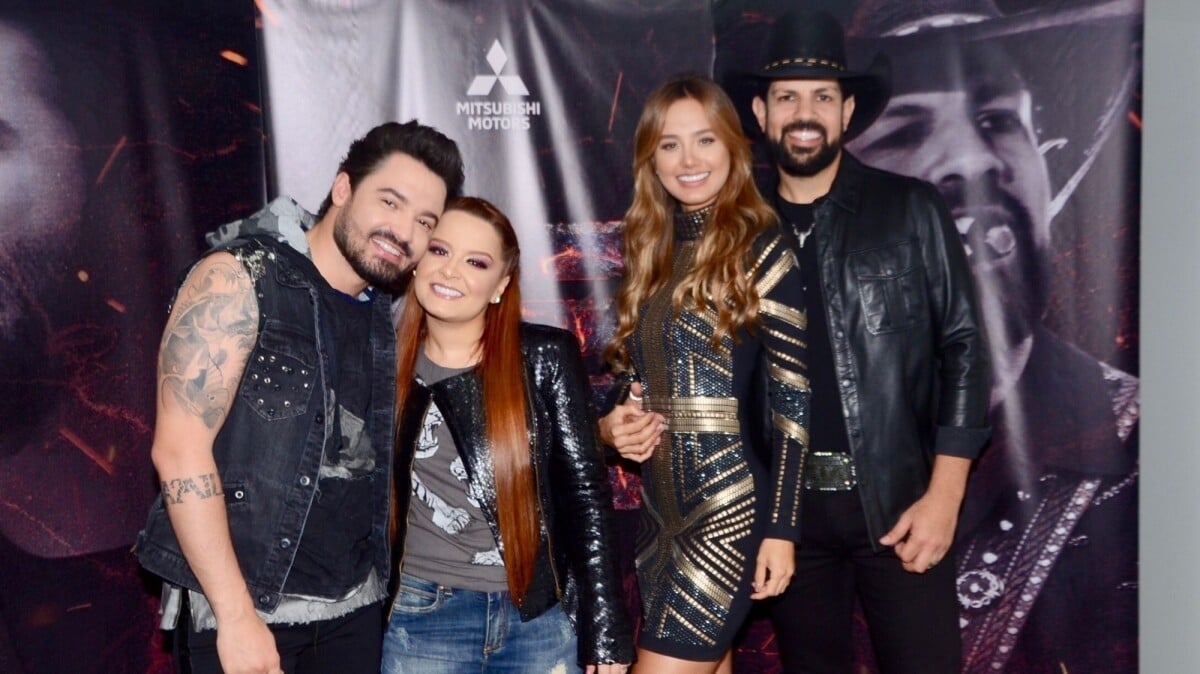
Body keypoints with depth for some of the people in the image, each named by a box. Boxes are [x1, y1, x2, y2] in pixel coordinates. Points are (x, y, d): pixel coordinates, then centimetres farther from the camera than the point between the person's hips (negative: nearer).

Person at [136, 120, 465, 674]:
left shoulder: (385, 316, 5)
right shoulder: (238, 280, -12)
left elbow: (372, 459, 9)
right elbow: (179, 451, -17)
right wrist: (237, 615, -18)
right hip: (245, 607, -5)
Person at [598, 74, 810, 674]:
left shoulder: (760, 248, -7)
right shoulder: (650, 253, 10)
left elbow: (791, 399, -10)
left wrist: (779, 528, -14)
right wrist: (612, 423, -4)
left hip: (730, 510, -6)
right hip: (661, 510, 6)